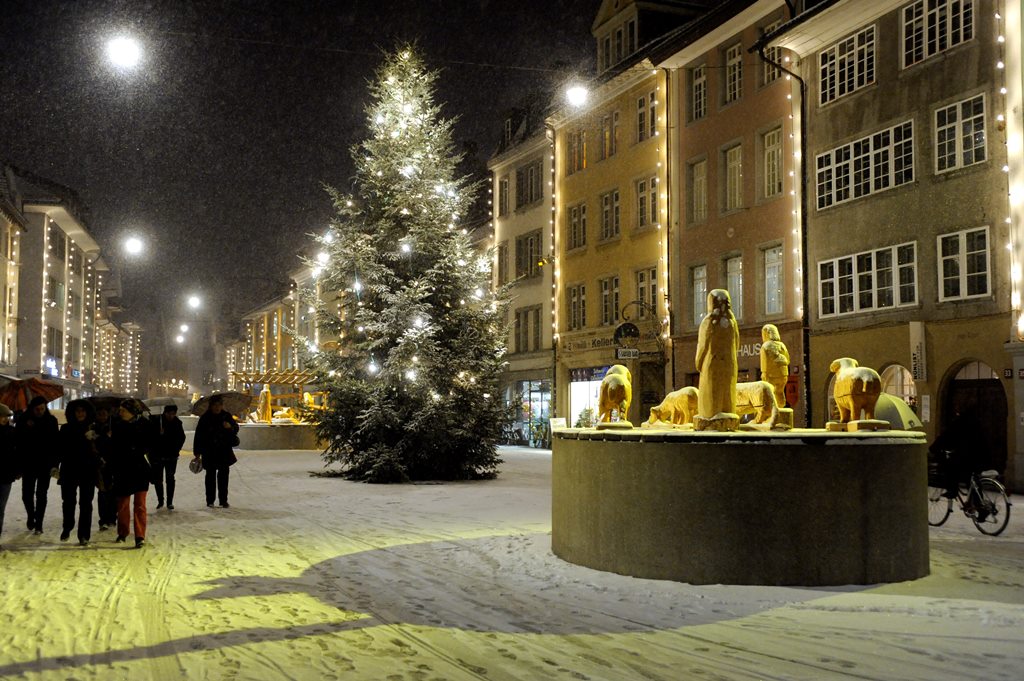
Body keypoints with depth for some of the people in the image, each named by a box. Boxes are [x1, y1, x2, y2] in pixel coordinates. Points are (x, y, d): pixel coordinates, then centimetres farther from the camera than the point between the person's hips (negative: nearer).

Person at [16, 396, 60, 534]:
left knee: (41, 494, 0)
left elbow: (55, 443, -3)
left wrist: (54, 464, -7)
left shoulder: (51, 420, -3)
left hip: (45, 464, -1)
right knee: (27, 494, 5)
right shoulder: (24, 420, -4)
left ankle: (38, 524, 6)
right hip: (28, 464, 1)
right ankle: (31, 517, 30)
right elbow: (17, 441, -1)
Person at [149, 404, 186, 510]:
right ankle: (160, 501, 22)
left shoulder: (177, 422, -3)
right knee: (157, 479, 6)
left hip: (172, 455, 1)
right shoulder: (155, 420, -11)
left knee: (170, 478, 5)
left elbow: (182, 437, 10)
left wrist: (177, 449, 2)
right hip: (157, 455, -1)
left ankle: (170, 502, 12)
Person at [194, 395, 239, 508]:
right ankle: (210, 501, 9)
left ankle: (223, 500, 11)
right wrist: (198, 452, -4)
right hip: (209, 452, -2)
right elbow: (199, 435, -2)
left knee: (223, 475, 5)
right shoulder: (205, 418, -3)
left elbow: (236, 428, 10)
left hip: (224, 451, 2)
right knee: (210, 476, 3)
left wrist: (230, 427, -16)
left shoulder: (227, 416, 3)